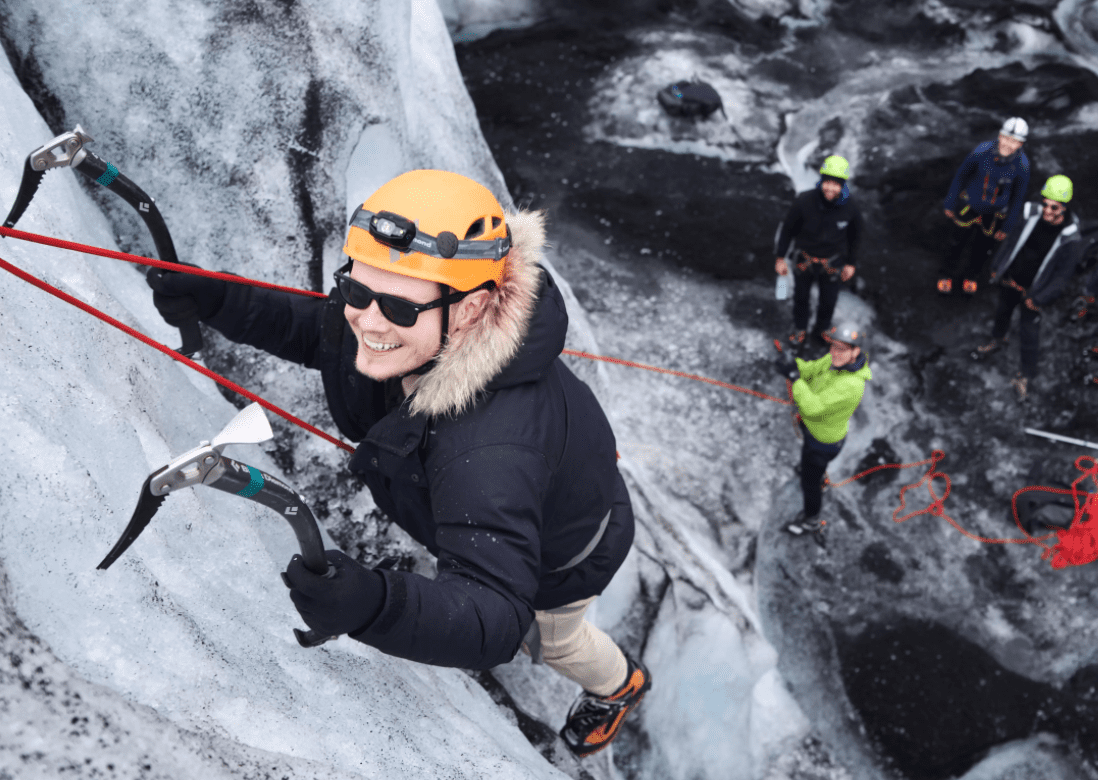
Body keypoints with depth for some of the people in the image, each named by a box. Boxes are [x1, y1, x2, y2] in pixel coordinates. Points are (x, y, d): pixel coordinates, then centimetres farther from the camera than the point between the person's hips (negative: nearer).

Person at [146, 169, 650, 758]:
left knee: (546, 635, 27)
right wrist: (216, 302, -22)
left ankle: (620, 684, 65)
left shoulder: (490, 452, -53)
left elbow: (500, 617, -54)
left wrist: (380, 605, -73)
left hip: (563, 550, -5)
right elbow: (320, 332, -8)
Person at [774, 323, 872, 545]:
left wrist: (795, 378, -40)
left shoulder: (851, 385, -42)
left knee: (809, 482, 16)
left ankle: (811, 521, 42)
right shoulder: (838, 358, -16)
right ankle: (820, 484, 65)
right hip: (811, 423, 7)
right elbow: (813, 369, -3)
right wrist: (794, 366, -24)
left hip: (823, 439, -7)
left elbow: (813, 407, -43)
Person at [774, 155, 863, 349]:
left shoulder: (850, 208, -21)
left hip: (832, 262, 1)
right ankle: (800, 329, 48)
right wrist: (781, 257, -4)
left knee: (828, 301, 17)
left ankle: (821, 330, 47)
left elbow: (854, 236, -1)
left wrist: (851, 263, 7)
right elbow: (787, 228, -10)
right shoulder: (804, 201, -27)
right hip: (804, 258, -1)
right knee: (800, 297, 21)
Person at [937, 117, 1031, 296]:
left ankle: (970, 276, 51)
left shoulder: (1022, 164, -26)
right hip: (969, 206, -1)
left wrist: (1008, 227, -2)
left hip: (995, 214, 1)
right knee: (956, 242, 18)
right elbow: (961, 175, -10)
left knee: (983, 249, 22)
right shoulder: (983, 150, -28)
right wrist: (950, 203, 0)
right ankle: (946, 274, 46)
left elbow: (1018, 197, -9)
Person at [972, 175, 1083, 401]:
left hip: (1032, 292, -4)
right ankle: (997, 339, 59)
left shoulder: (1070, 240, -27)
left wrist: (1040, 299, -20)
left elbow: (1062, 276, -19)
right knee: (1002, 312, 28)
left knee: (1029, 332, 4)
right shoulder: (1032, 215, -16)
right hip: (1010, 280, 5)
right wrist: (997, 266, 5)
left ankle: (1026, 375, 24)